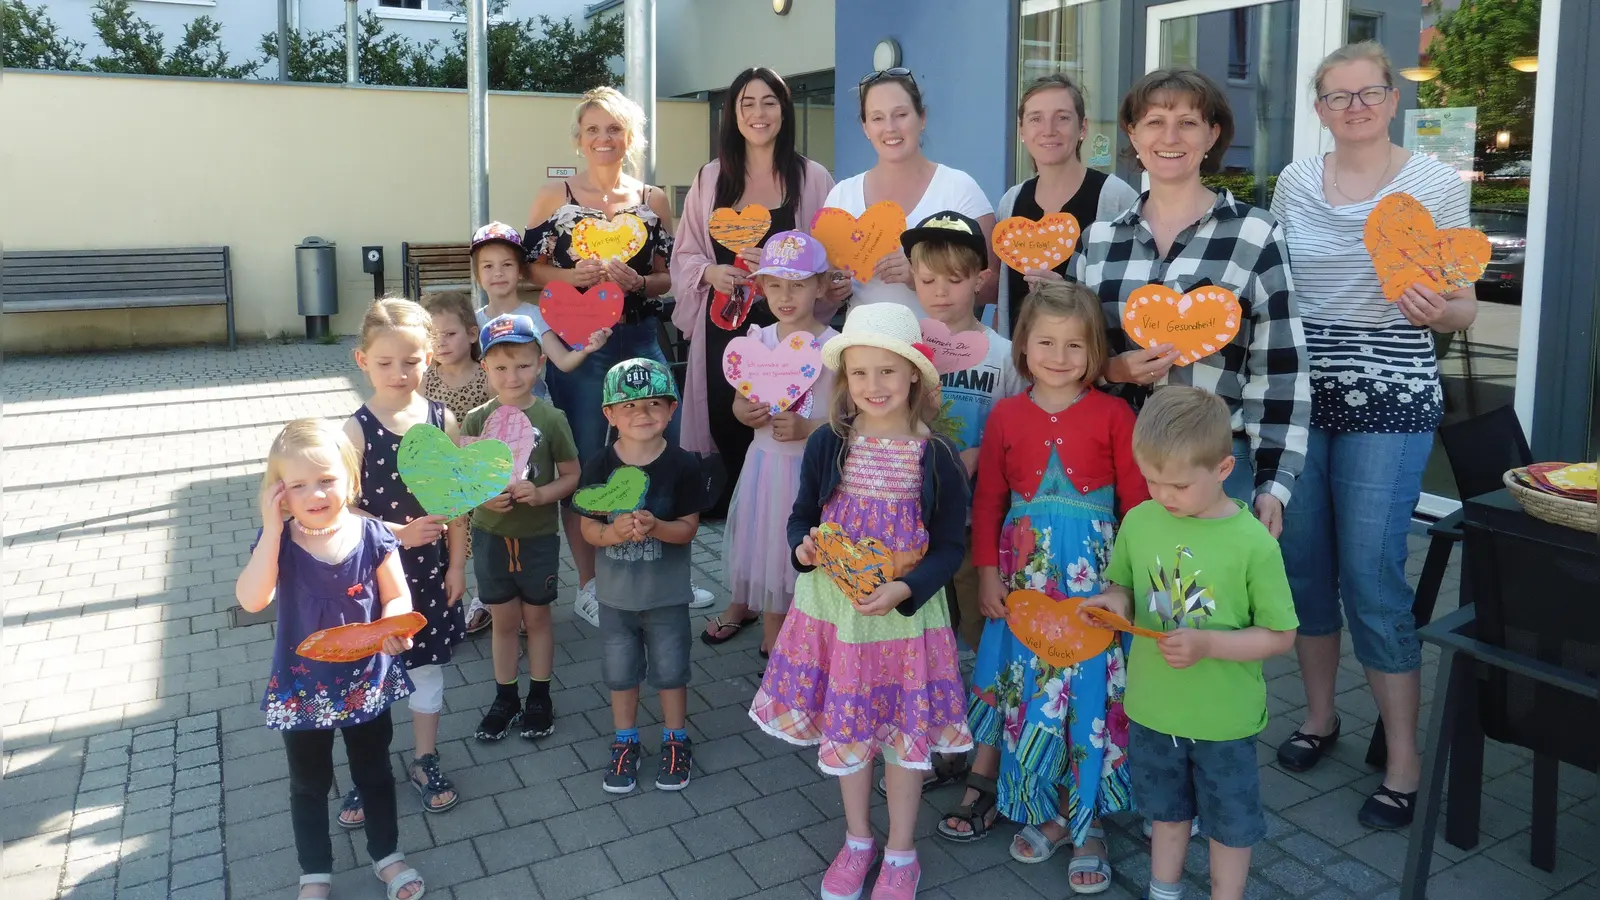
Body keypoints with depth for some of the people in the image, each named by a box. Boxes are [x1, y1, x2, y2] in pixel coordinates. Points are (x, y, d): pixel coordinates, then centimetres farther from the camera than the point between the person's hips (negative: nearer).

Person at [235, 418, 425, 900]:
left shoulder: (372, 536, -14)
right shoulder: (278, 541, -14)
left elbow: (398, 597, -7)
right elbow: (251, 600, -28)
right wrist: (272, 528, -30)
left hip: (365, 683, 0)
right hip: (303, 691, 0)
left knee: (374, 774, 20)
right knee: (309, 784, 19)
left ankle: (387, 855, 42)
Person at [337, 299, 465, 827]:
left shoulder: (442, 420, -5)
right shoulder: (357, 430, -13)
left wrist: (457, 564, 0)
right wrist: (399, 533, -25)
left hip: (431, 571, 3)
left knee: (428, 668, 16)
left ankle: (425, 763, 35)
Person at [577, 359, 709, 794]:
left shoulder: (682, 465, -13)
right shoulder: (600, 467, -9)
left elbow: (688, 528, -11)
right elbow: (588, 527, -6)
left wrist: (655, 527, -31)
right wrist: (613, 532, -27)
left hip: (667, 595, -2)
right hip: (616, 595, 2)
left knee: (670, 670, 13)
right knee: (620, 672, 16)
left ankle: (676, 742, 34)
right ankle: (626, 743, 36)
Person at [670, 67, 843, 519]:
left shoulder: (811, 177, 2)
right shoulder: (711, 177, 9)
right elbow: (684, 254, 12)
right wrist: (710, 272, -9)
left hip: (787, 325, -2)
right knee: (727, 426, 0)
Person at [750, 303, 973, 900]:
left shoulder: (937, 456, -12)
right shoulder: (827, 444, -7)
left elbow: (949, 547, -9)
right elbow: (801, 516, 5)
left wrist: (903, 590, -24)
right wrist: (804, 548, -17)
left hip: (906, 616, -2)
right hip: (831, 609, 2)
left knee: (905, 734, 12)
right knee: (843, 730, 17)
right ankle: (857, 841, 41)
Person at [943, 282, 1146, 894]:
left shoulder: (1113, 415, -6)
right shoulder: (1006, 415, 2)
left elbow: (1136, 500, -4)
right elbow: (988, 500, 5)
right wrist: (988, 572, 1)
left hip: (1092, 573, -2)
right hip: (1023, 572, 2)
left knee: (1085, 687, 3)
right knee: (1021, 684, 12)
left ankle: (1079, 816, 18)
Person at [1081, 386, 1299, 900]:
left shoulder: (1253, 543, -21)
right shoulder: (1139, 521, -9)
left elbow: (1280, 636, -14)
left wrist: (1208, 644, -27)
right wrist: (1114, 602, -18)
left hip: (1224, 717, -4)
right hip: (1152, 707, 4)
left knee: (1230, 819, 19)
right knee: (1166, 808, 26)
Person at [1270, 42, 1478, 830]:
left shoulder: (1435, 183, -3)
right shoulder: (1295, 182, 7)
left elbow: (1464, 308, -2)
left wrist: (1435, 311, -23)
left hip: (1389, 400, -4)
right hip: (1299, 394, 4)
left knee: (1371, 575, -5)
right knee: (1302, 560, 9)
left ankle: (1404, 760, 9)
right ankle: (1319, 714, 30)